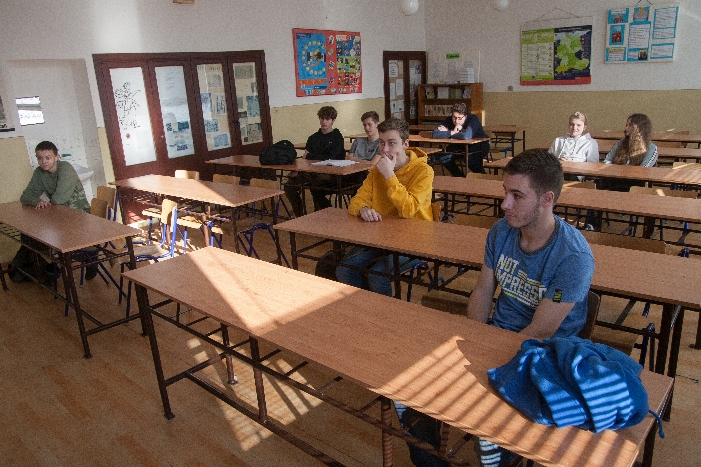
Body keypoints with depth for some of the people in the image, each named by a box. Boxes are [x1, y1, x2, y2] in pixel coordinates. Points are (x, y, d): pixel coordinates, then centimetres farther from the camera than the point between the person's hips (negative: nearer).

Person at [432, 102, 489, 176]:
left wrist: (447, 134, -32)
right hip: (462, 146, 5)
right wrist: (452, 132, -32)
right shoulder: (449, 120, -14)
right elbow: (435, 134, -25)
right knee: (442, 156, -15)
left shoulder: (473, 119, -27)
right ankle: (460, 177, 6)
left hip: (480, 146, -5)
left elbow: (467, 136, -46)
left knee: (470, 158, -36)